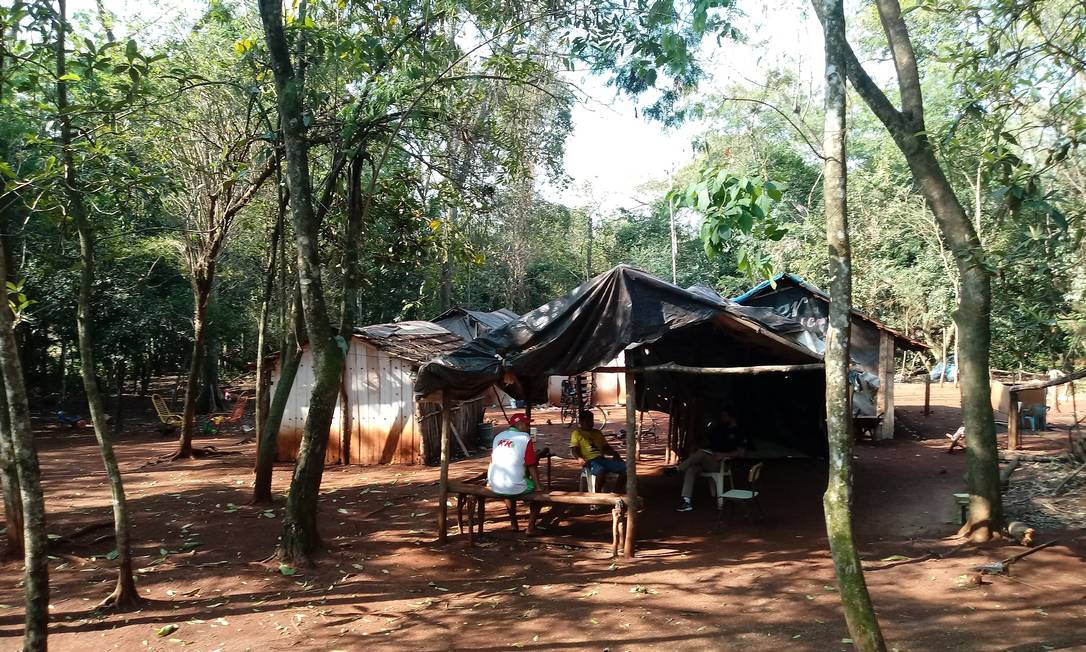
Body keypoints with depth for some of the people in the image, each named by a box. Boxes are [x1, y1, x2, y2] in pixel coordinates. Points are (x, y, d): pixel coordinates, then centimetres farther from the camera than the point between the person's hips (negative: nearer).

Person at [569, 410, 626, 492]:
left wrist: (614, 453, 6)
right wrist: (579, 458, -22)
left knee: (625, 468, -16)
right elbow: (573, 449, 0)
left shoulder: (598, 433, 29)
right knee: (601, 471, -40)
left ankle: (617, 492, -6)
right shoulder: (577, 433, 11)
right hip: (590, 461, -6)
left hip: (603, 459, 6)